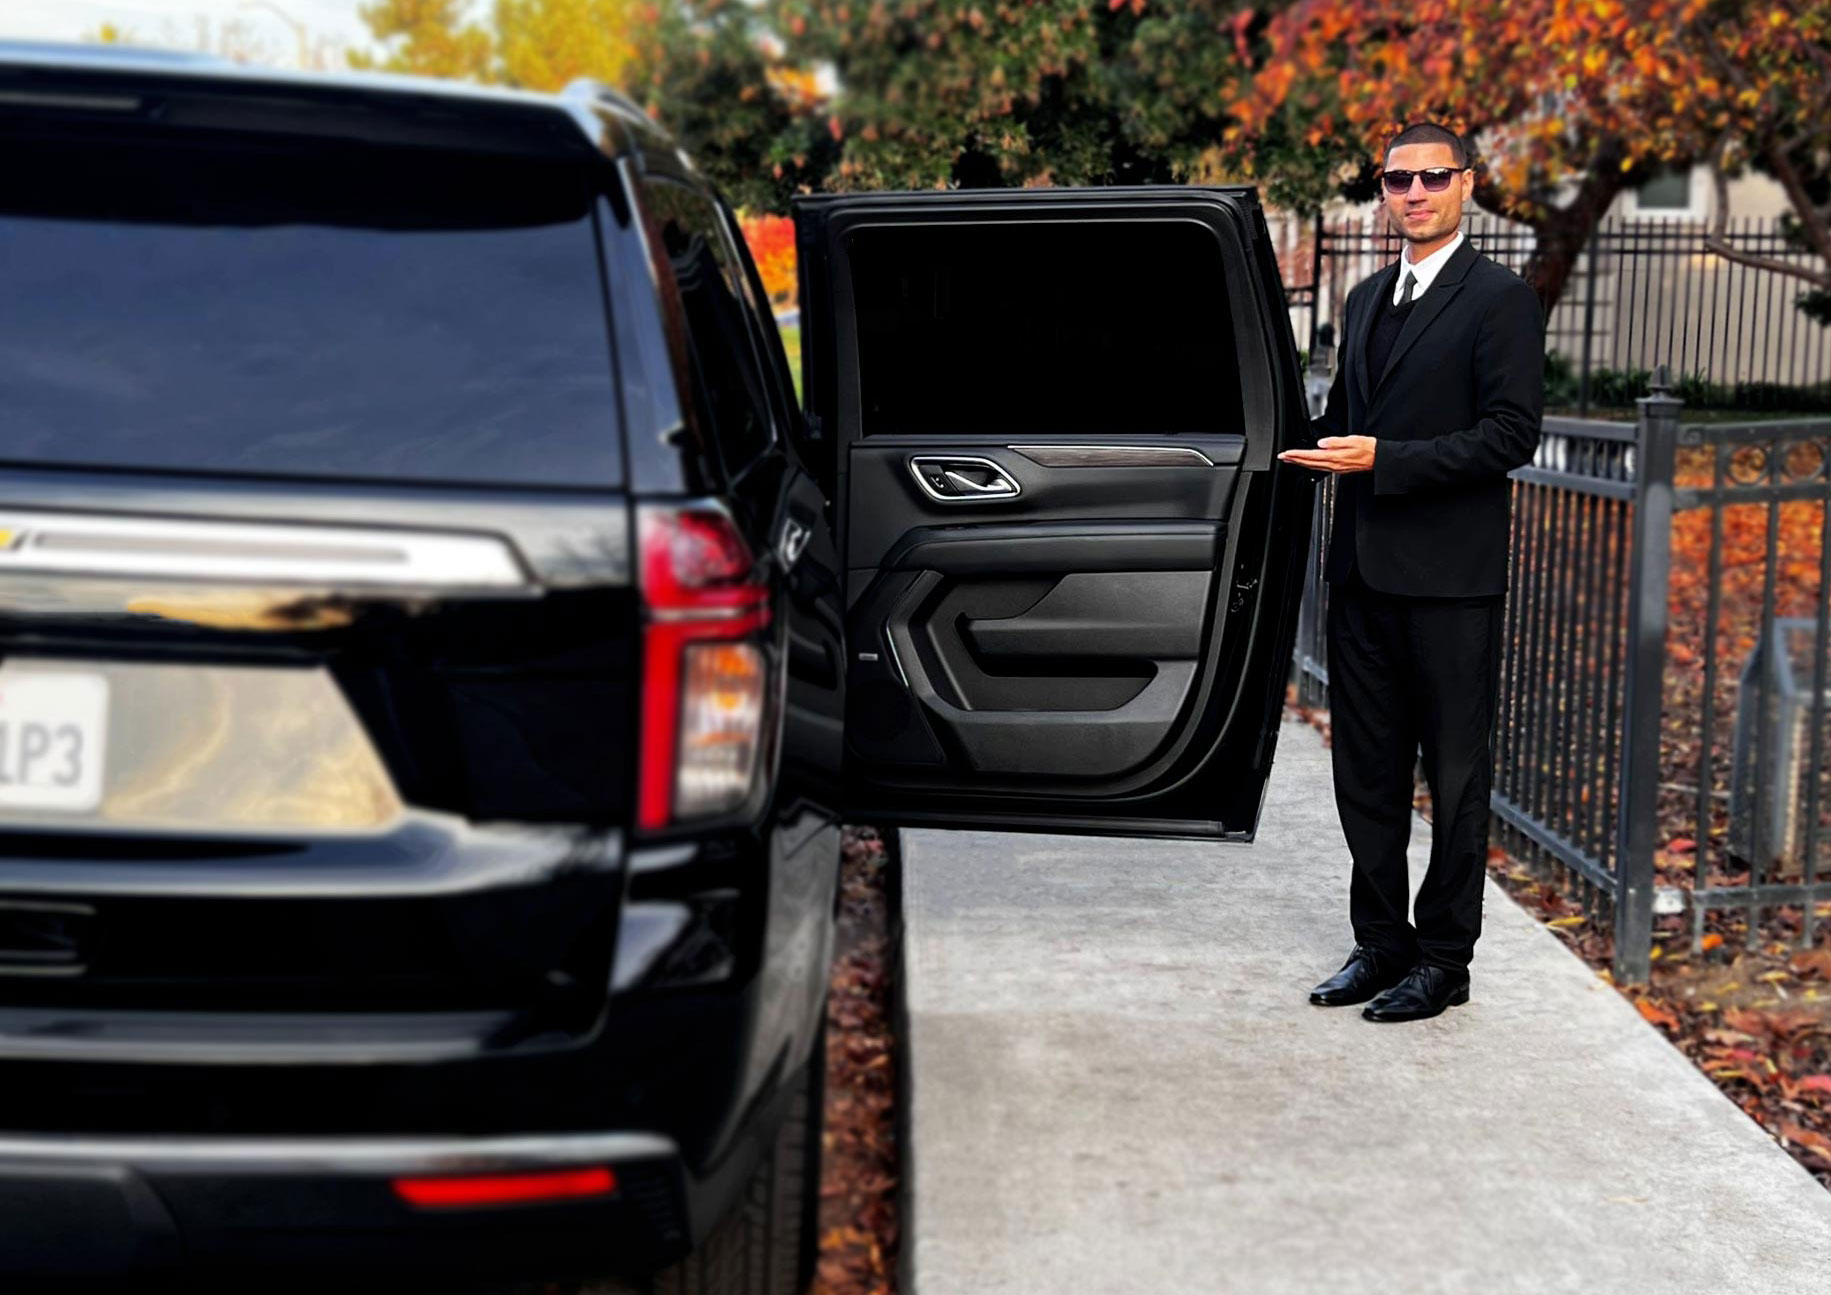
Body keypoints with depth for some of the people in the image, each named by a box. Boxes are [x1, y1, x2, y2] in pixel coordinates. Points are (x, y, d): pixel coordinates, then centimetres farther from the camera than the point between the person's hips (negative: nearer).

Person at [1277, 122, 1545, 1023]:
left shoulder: (1499, 298, -7)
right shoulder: (1368, 299, 17)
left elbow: (1512, 434, -15)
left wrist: (1383, 460, -19)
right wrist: (1308, 446, 3)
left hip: (1449, 576, -7)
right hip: (1364, 568, 7)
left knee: (1455, 772, 3)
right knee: (1366, 770, 12)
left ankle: (1444, 958, 12)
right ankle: (1380, 942, 23)